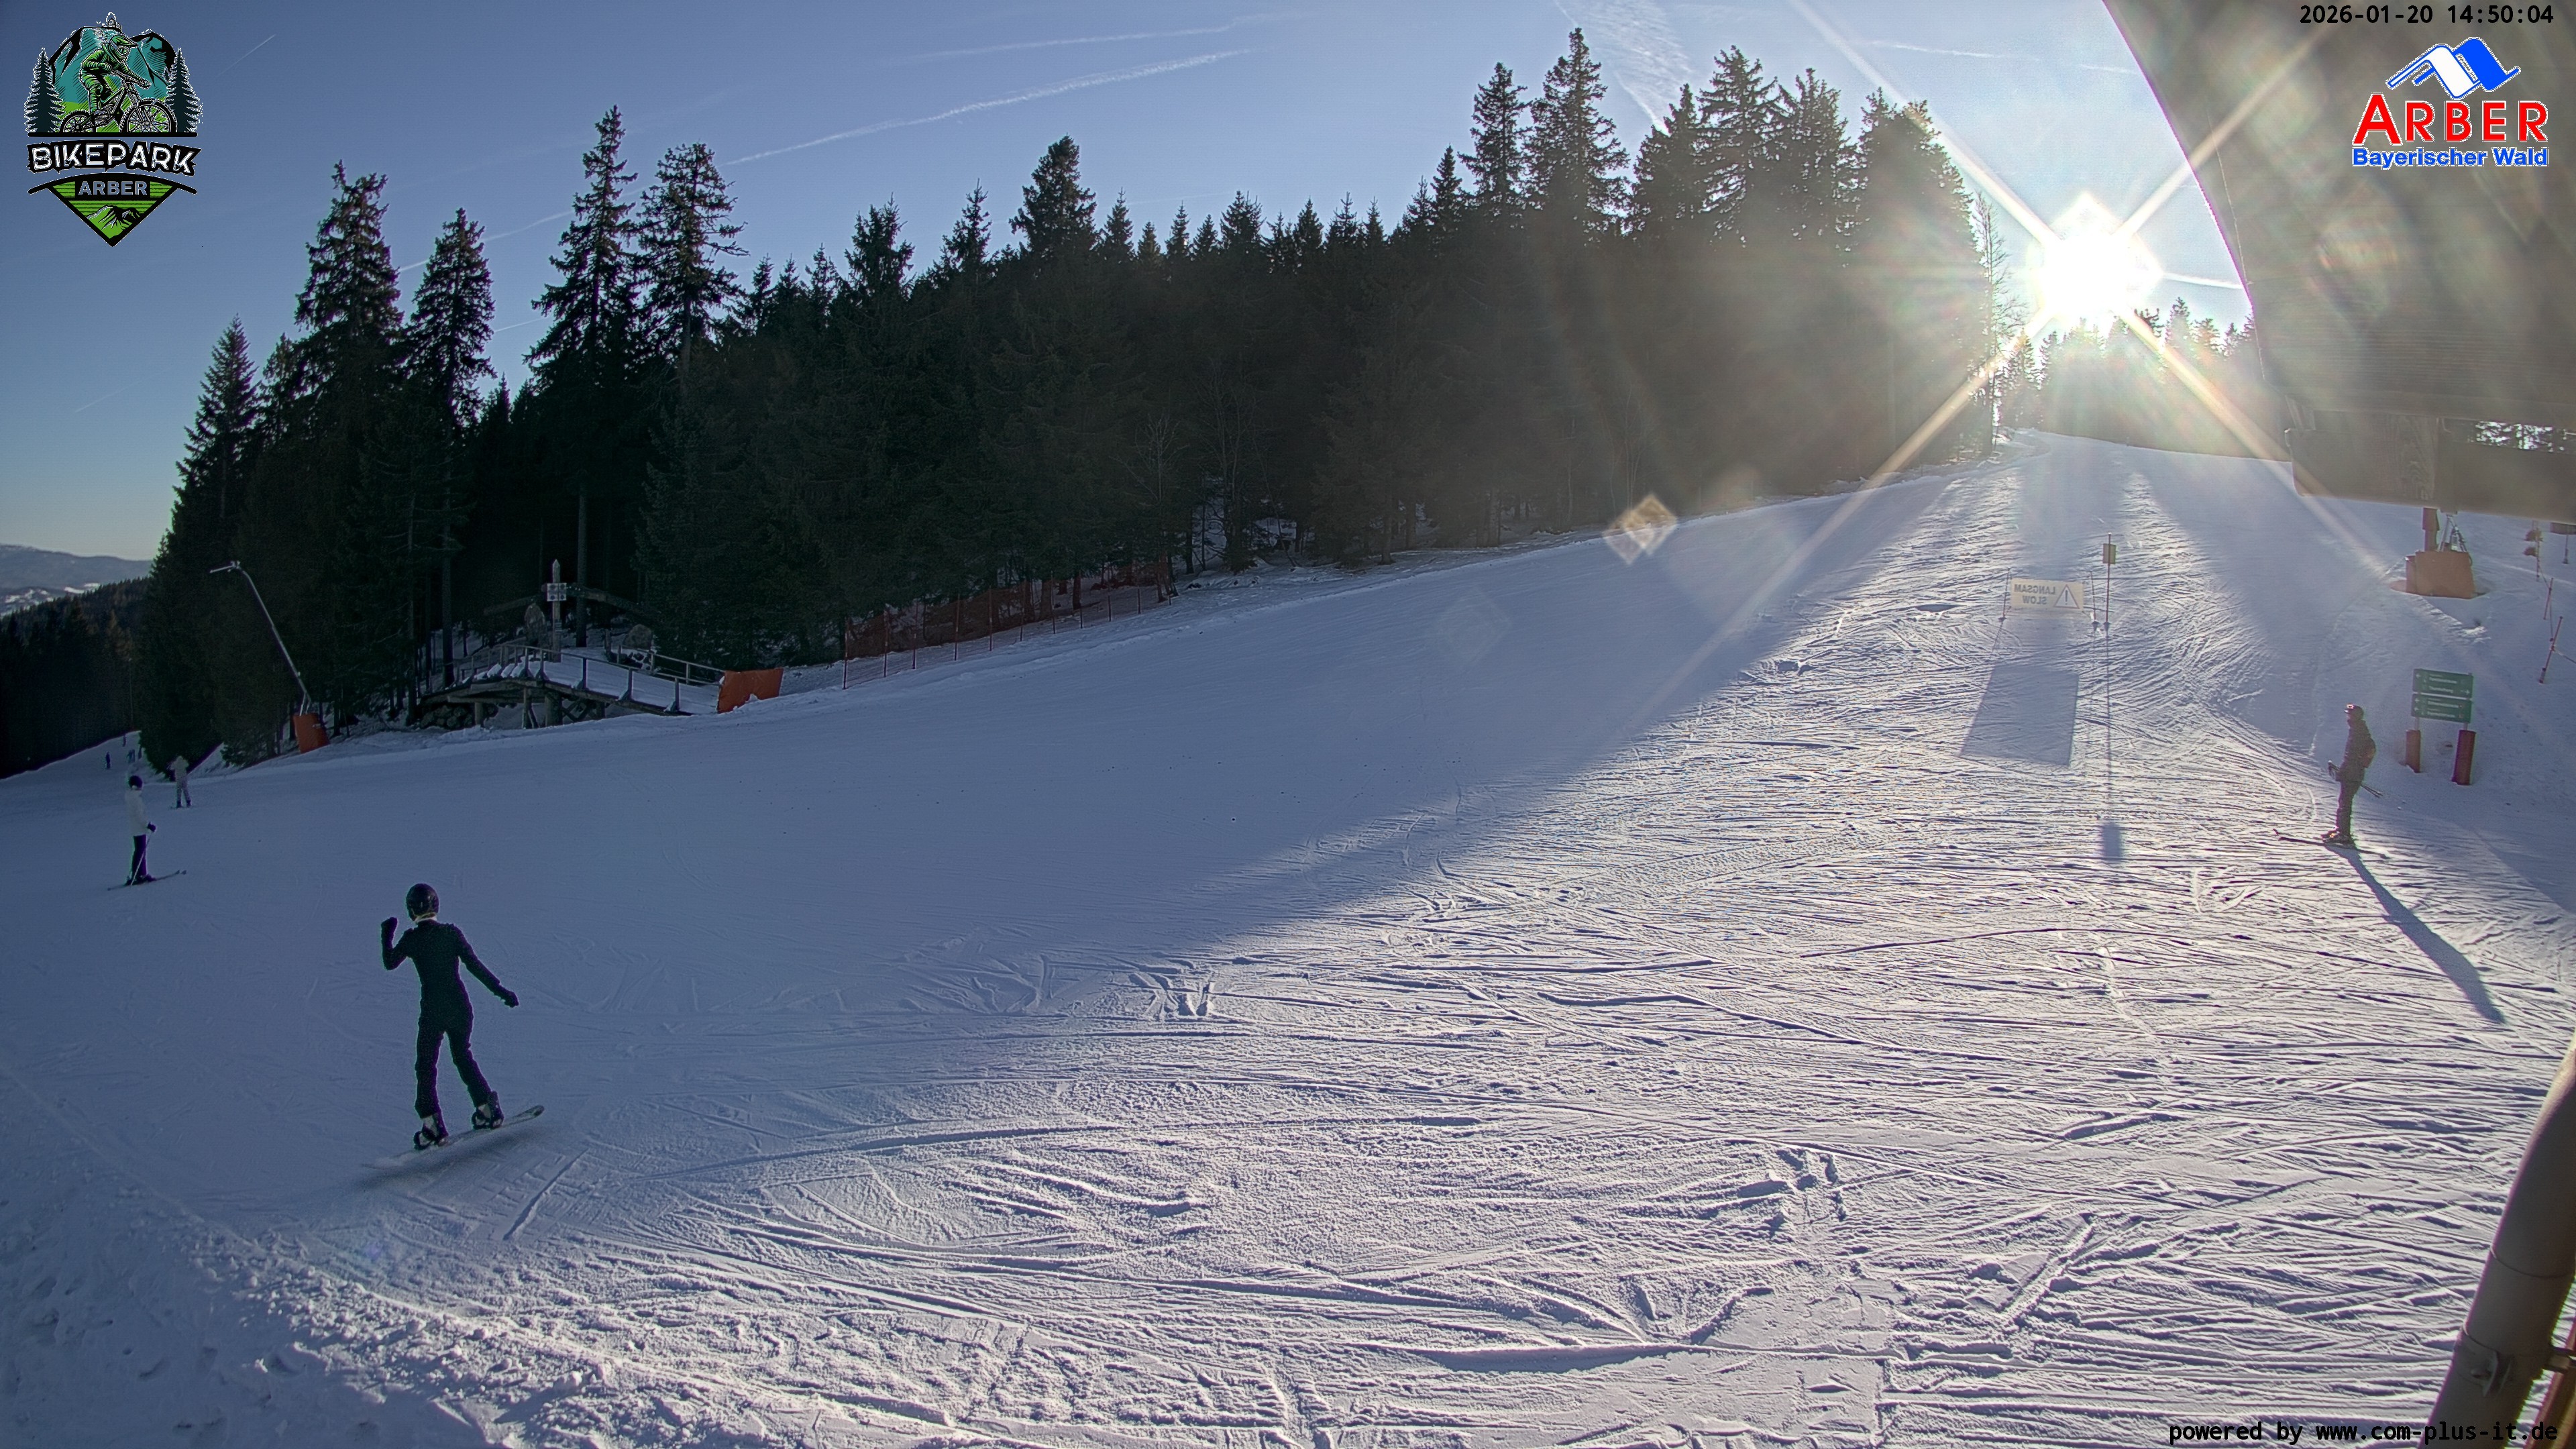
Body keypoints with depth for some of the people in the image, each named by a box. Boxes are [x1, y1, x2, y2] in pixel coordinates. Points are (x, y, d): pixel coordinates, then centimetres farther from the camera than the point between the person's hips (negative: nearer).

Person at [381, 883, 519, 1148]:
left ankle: (432, 1126, 0)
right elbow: (475, 965, -6)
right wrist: (500, 990, -3)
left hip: (432, 1011, -3)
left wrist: (387, 934, 23)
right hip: (460, 1006, 3)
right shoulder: (451, 932, -2)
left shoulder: (411, 939, -6)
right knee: (463, 1057, 22)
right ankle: (487, 1108, 19)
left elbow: (389, 963, 11)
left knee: (425, 1067, 8)